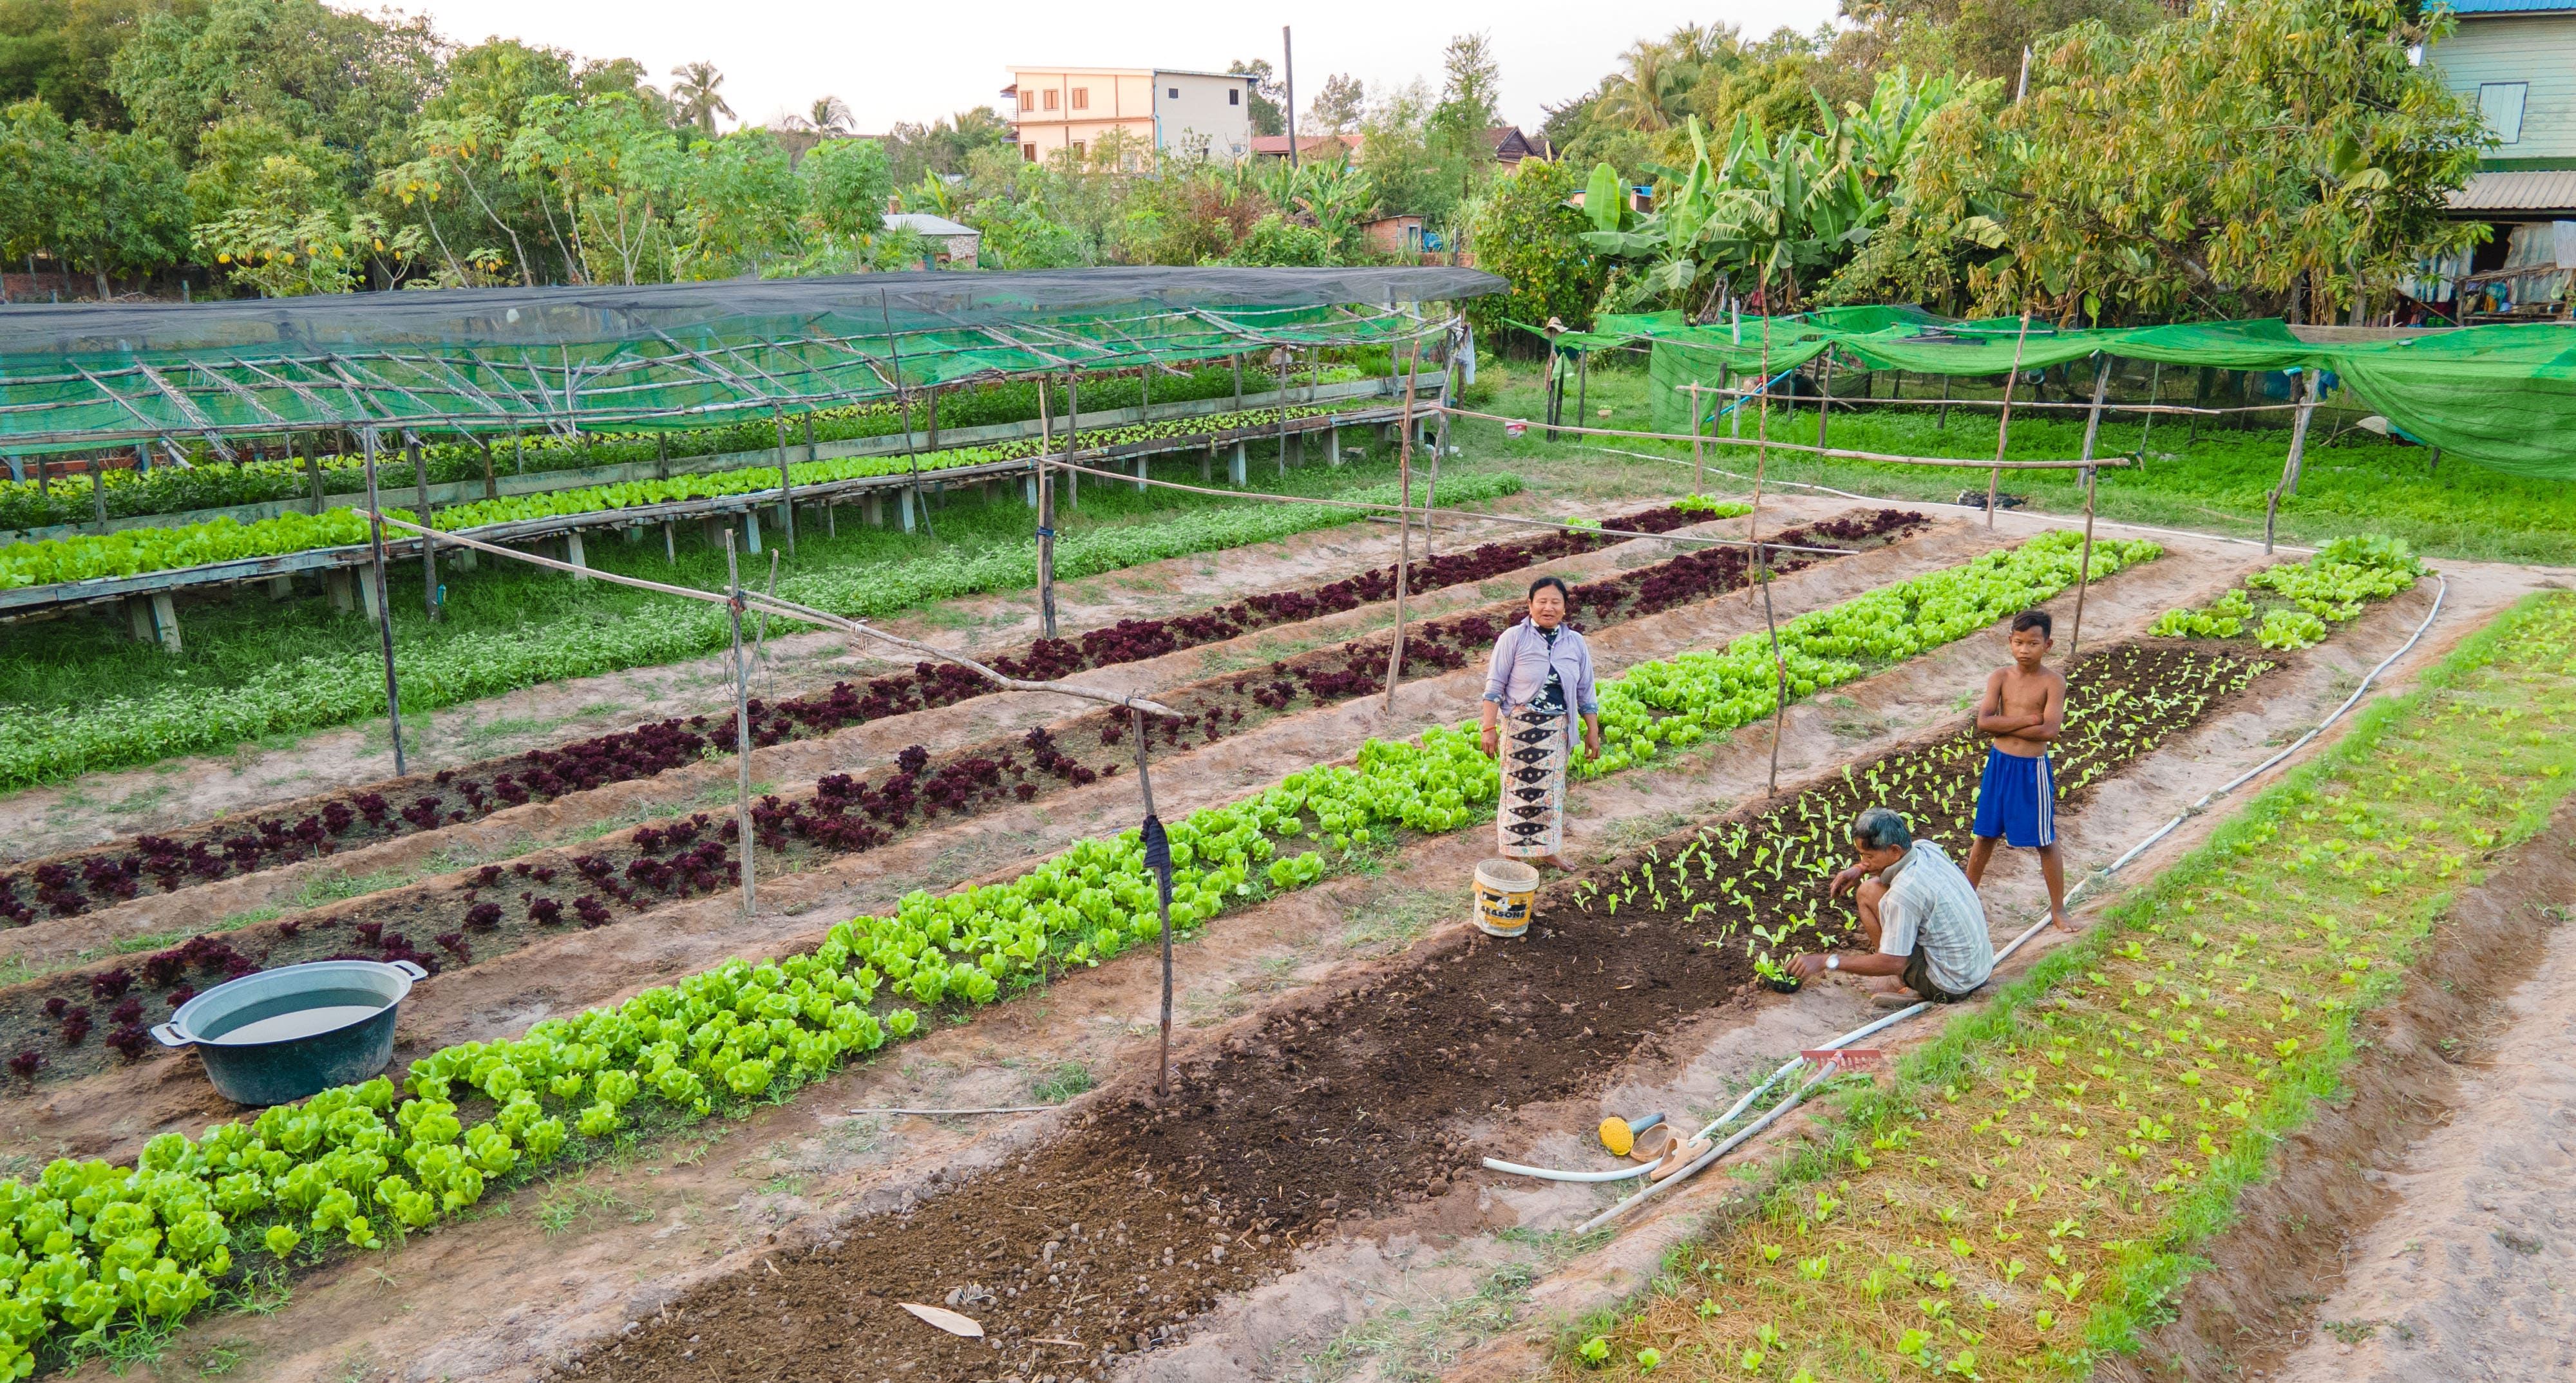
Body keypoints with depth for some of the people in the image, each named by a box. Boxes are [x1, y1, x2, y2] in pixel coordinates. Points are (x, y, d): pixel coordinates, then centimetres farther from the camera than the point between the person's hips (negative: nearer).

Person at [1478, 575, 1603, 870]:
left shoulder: (1575, 643, 5)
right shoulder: (1514, 638, -7)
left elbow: (1586, 692, 11)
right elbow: (1495, 686, -7)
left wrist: (1593, 732, 10)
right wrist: (1489, 728, -12)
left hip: (1557, 727, 4)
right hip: (1520, 724, -4)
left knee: (1551, 788, 12)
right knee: (1518, 786, 1)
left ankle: (1546, 851, 26)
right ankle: (1512, 854, 10)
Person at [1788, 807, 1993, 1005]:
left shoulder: (1904, 891, -26)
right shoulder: (1926, 848, -2)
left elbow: (1892, 963, -23)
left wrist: (1827, 961, -17)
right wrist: (1860, 869, 8)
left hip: (1950, 987, -9)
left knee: (1869, 892, -9)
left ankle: (1909, 988, -3)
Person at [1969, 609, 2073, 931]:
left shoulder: (2053, 681, -11)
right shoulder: (2001, 677, -2)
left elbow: (2050, 730, -22)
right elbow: (1983, 722, -12)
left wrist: (2004, 725, -14)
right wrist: (2028, 719, -18)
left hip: (2033, 768, -3)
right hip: (1999, 763, 3)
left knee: (2045, 840, 7)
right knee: (1985, 834, 15)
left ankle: (2058, 909, 21)